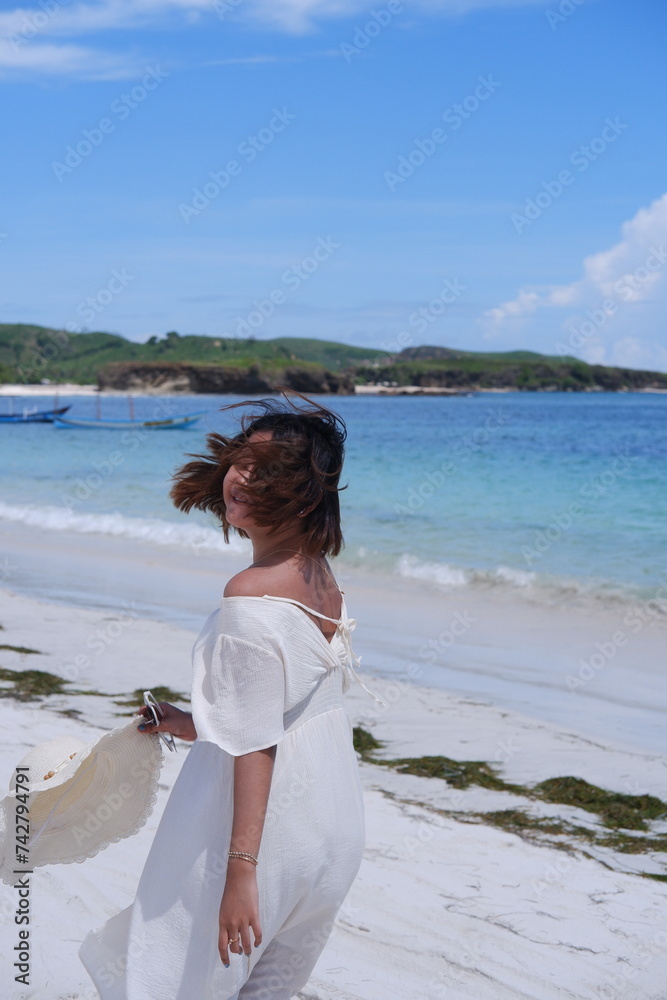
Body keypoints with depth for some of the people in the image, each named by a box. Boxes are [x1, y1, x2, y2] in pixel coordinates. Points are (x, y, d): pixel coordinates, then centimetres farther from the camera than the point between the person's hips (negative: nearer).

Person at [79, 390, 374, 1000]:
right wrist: (200, 725, 23)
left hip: (266, 828, -8)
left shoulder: (250, 597, -23)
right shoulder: (322, 578, 3)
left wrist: (240, 871, -23)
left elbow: (255, 746, -24)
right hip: (332, 819, 8)